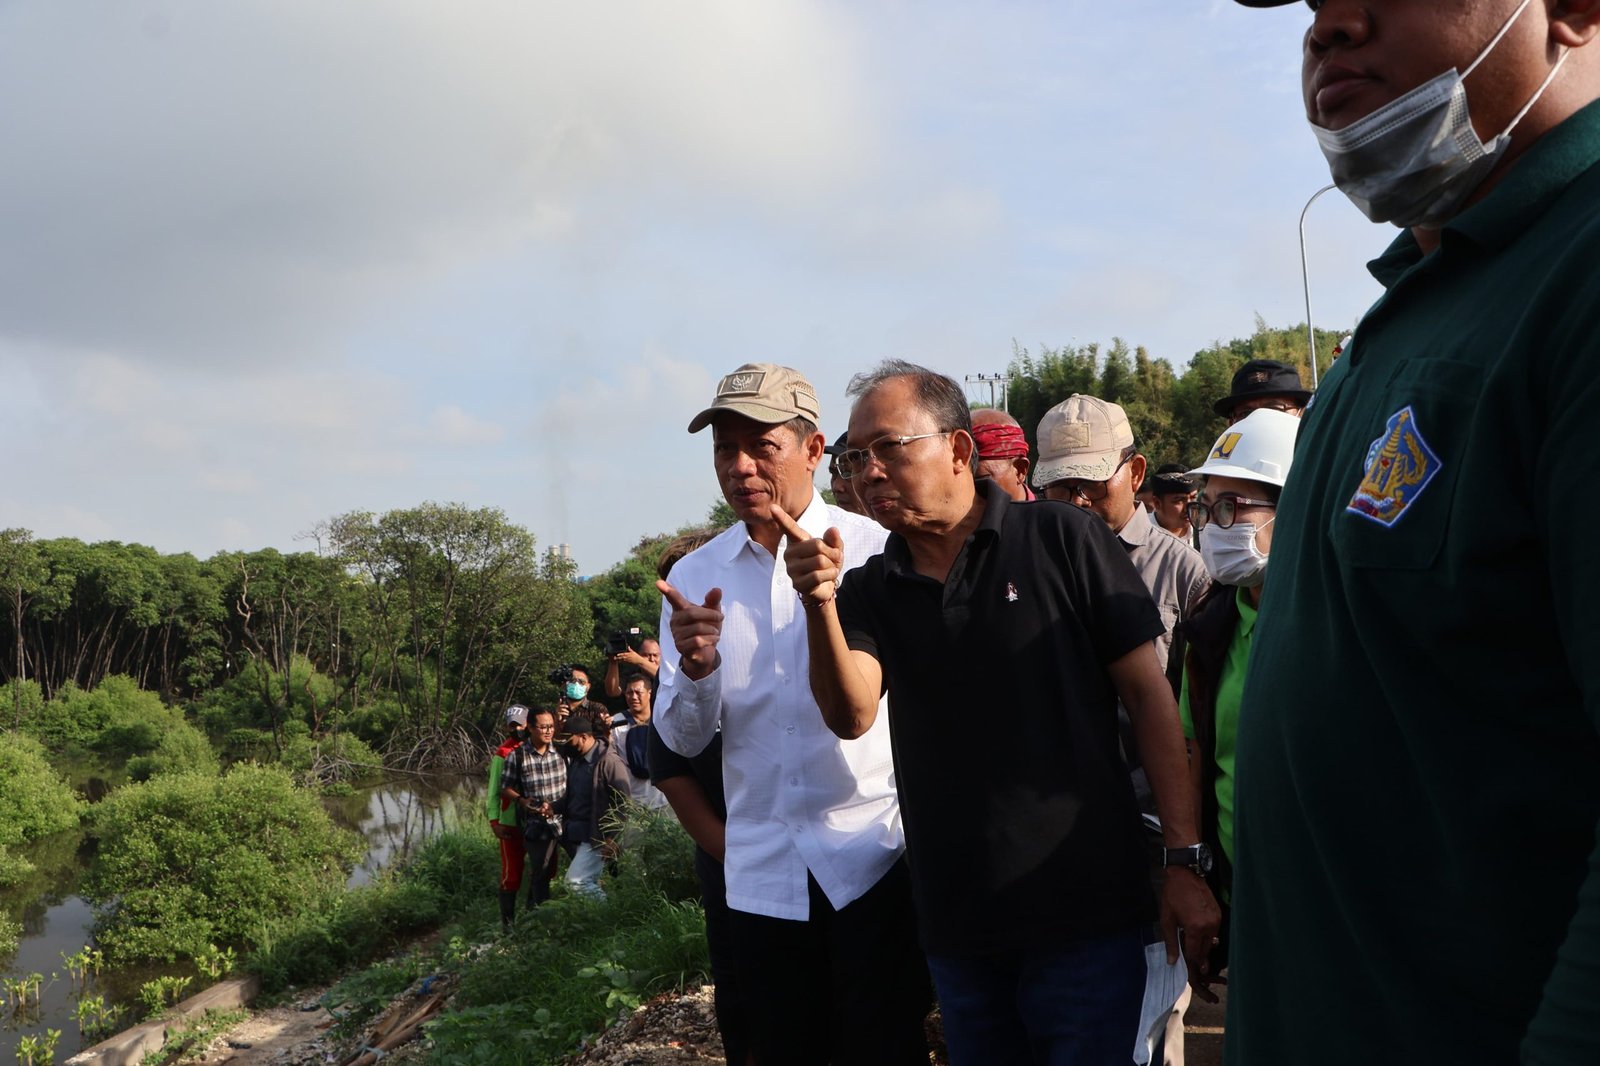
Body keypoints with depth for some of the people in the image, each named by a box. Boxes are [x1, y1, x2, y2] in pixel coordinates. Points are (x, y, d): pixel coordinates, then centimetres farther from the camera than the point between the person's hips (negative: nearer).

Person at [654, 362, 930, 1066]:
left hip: (873, 855, -3)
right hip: (762, 871, 3)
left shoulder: (875, 549, -7)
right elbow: (683, 740, 1)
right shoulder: (693, 577, 3)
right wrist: (696, 667, -17)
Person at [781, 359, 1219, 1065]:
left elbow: (1148, 693, -5)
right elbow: (852, 716, -12)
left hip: (1084, 909, -3)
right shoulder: (869, 590, 4)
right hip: (955, 927, 4)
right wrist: (819, 605, -29)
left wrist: (1185, 861, -8)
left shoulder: (1063, 539, -5)